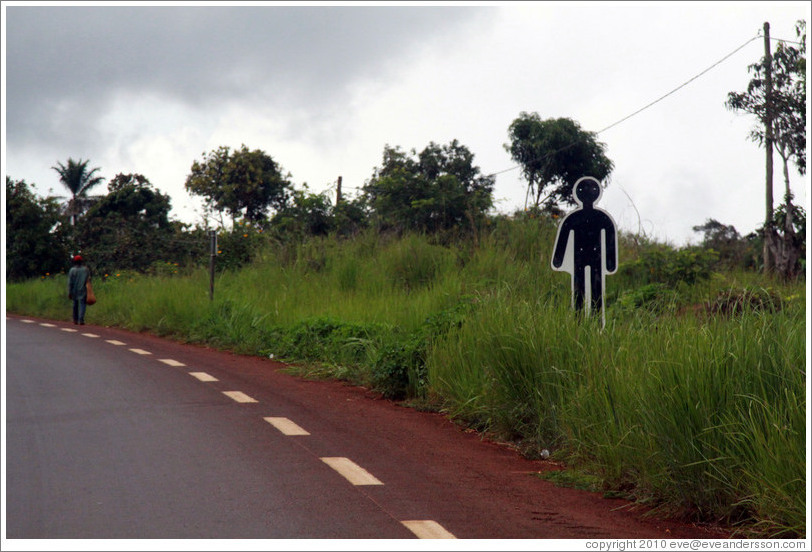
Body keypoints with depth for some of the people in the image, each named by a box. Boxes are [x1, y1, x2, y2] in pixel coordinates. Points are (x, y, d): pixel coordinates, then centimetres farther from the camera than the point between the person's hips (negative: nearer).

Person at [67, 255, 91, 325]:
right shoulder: (86, 269, -2)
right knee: (82, 304, -4)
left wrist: (69, 292, 0)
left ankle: (75, 320, 19)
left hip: (74, 291, 1)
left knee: (75, 305, 14)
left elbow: (70, 283, -3)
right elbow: (88, 280, 2)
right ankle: (81, 319, -18)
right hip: (83, 291, -1)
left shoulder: (72, 270, -3)